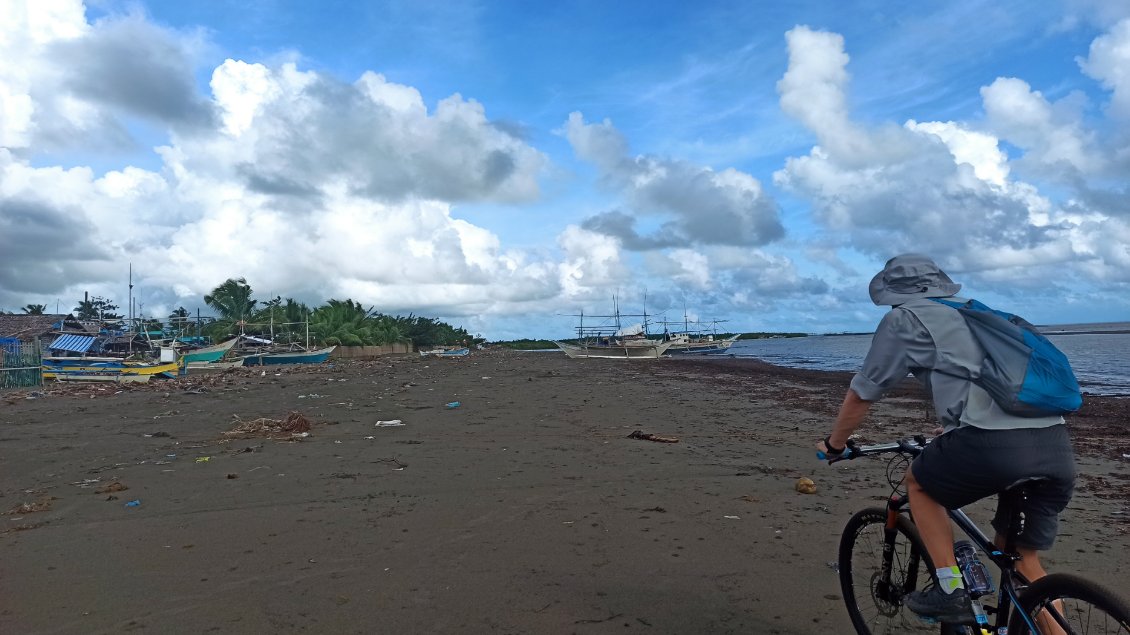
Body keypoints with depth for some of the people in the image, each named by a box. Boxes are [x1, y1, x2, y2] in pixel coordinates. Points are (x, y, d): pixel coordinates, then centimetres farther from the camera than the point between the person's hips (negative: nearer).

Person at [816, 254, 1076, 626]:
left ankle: (951, 590, 16)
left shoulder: (903, 318, 10)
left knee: (918, 483, 22)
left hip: (993, 444, -6)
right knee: (1024, 561, 22)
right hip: (1057, 446, 7)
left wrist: (834, 444, 29)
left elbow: (861, 396, 13)